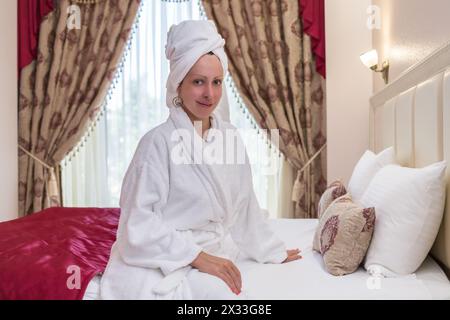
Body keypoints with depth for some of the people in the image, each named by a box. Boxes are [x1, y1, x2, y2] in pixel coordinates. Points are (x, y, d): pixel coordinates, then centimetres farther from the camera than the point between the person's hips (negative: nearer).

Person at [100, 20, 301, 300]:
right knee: (216, 292, -30)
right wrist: (197, 256, -20)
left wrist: (273, 251, 20)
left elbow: (245, 204, 14)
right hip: (162, 263, -5)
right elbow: (139, 225, -14)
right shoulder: (159, 141, -14)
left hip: (213, 258, 5)